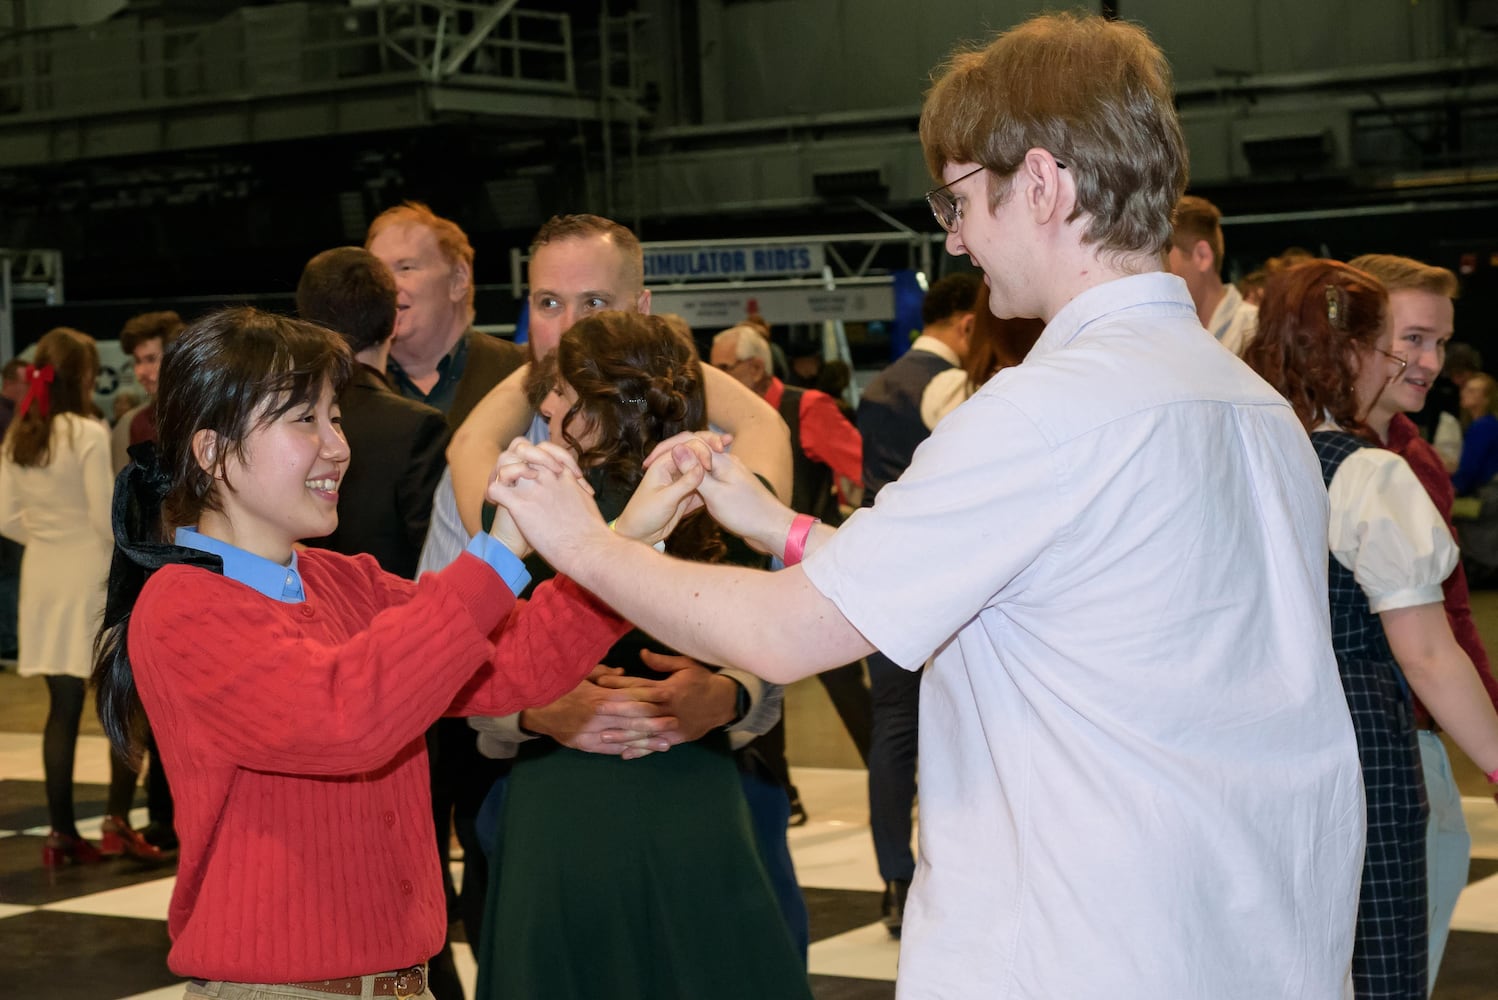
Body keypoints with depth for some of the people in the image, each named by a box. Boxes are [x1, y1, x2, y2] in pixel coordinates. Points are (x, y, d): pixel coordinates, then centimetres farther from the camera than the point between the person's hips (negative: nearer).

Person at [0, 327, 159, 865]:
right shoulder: (88, 434, -13)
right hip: (92, 575, -6)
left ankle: (62, 832, 12)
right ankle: (117, 821, -1)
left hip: (43, 577, 6)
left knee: (63, 708, 10)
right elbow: (105, 516, -14)